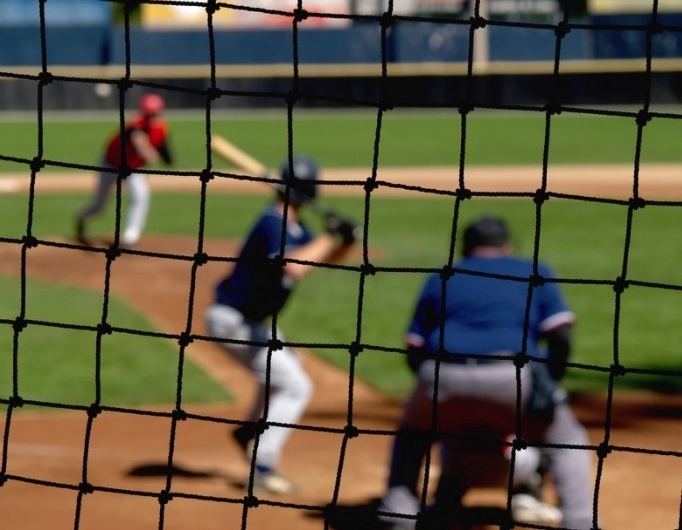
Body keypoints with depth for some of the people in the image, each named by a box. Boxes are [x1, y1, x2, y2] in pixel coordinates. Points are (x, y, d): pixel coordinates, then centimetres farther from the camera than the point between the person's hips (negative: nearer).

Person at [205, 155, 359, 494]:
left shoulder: (294, 227, 5)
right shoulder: (273, 223, -24)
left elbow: (323, 259, 14)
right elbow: (294, 267, -40)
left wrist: (346, 241, -6)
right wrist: (328, 236, -29)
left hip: (251, 320, 10)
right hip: (233, 320, -10)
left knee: (281, 369, 33)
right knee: (294, 385, -11)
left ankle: (251, 431, 45)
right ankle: (261, 467, -12)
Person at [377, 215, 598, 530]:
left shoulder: (439, 279, 27)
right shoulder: (535, 273, 23)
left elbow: (415, 352, 20)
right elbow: (561, 338, 9)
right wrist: (547, 386, 21)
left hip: (442, 374, 2)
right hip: (514, 376, -1)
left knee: (413, 434, 31)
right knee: (565, 441, 19)